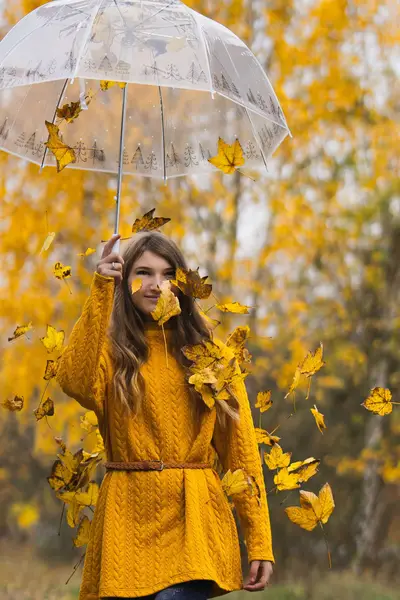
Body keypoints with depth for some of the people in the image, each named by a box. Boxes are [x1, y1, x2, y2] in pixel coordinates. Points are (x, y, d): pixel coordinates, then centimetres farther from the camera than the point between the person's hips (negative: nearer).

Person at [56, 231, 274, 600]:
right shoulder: (111, 348, 8)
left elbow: (241, 451, 6)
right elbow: (77, 383, -17)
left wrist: (260, 542, -1)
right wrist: (100, 292, -17)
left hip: (191, 519, -1)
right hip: (126, 519, 1)